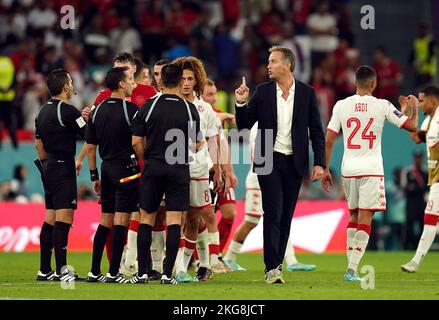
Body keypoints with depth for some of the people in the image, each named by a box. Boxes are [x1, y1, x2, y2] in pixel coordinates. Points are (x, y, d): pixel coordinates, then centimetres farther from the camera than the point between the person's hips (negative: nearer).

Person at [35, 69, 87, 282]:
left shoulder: (43, 111, 13)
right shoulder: (67, 111, -14)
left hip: (48, 168, 9)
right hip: (63, 168, -9)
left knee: (50, 219, 11)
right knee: (64, 219, -10)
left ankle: (45, 270, 12)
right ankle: (61, 270, -14)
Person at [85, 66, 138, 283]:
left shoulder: (98, 111, 8)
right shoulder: (131, 109, -10)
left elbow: (90, 147, 10)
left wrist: (94, 176, 16)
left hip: (106, 168, 6)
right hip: (126, 168, -6)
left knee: (105, 221, 13)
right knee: (121, 221, -4)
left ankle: (94, 272, 13)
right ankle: (113, 273, -6)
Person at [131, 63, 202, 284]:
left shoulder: (148, 106, -2)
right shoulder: (189, 109, -1)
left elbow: (136, 142, -4)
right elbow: (197, 144, 5)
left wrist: (146, 160, 11)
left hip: (153, 167, 1)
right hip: (179, 169, 0)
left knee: (147, 218, 9)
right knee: (174, 219, 1)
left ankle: (142, 272, 6)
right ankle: (168, 273, -3)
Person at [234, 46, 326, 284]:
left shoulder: (307, 93, 3)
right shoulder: (262, 92, 3)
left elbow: (316, 131, 4)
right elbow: (244, 124, 7)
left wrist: (319, 162, -3)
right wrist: (241, 103, -11)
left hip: (294, 163, 1)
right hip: (269, 161, -1)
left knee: (286, 217, 6)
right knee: (273, 214, -9)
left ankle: (276, 264, 14)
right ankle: (272, 269, -11)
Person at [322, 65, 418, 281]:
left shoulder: (341, 105, 2)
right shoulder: (382, 106, -5)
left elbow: (329, 139, 2)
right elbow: (412, 126, 2)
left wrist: (325, 170, 10)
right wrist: (413, 109, 23)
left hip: (348, 170, 3)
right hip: (371, 170, -3)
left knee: (353, 216, 19)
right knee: (365, 219, -4)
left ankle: (351, 262, 16)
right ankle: (352, 269, -14)